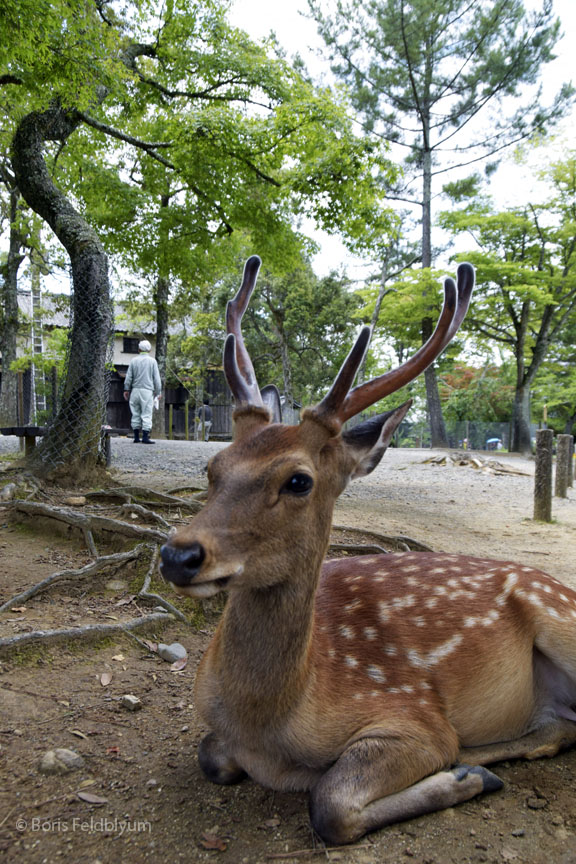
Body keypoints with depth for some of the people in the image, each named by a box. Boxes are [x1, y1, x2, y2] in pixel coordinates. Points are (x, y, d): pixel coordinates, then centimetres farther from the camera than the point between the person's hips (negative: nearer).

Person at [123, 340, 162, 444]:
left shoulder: (134, 360, 5)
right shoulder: (152, 361, -1)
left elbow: (129, 377, 8)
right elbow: (156, 378, 0)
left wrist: (126, 389, 18)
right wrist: (158, 392, 8)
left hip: (135, 390, 3)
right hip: (147, 390, -3)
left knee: (135, 414, 8)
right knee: (146, 414, -2)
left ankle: (136, 437, 9)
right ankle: (145, 437, -8)